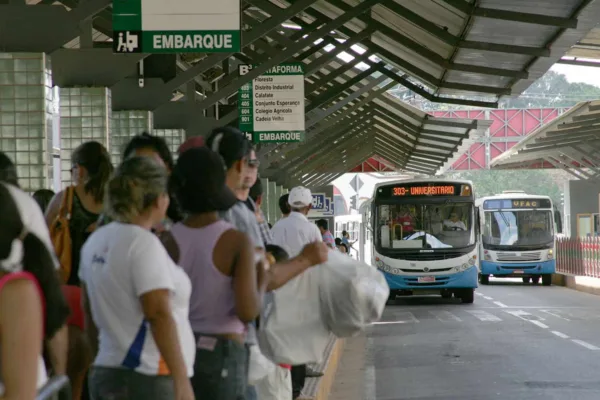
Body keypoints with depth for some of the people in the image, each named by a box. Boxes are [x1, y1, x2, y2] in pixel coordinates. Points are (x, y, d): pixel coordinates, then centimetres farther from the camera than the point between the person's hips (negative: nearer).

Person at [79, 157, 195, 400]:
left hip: (104, 374, 9)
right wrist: (182, 380, -16)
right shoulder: (144, 244, -14)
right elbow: (159, 315, -18)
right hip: (150, 380, -8)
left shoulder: (96, 241, 10)